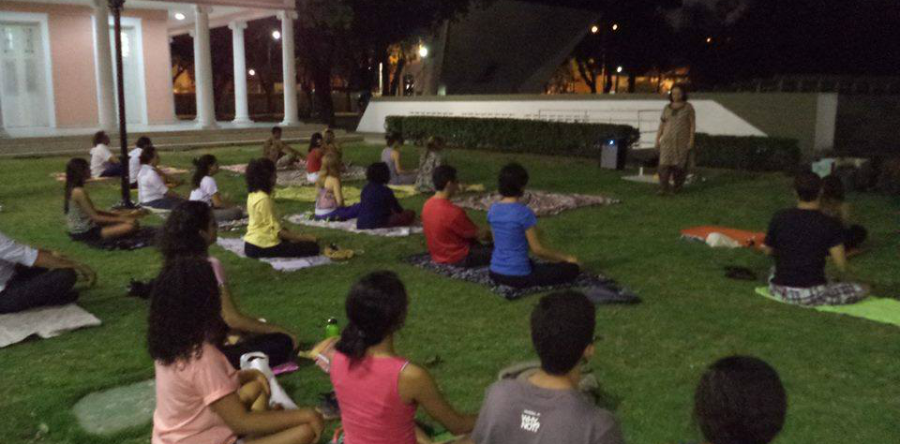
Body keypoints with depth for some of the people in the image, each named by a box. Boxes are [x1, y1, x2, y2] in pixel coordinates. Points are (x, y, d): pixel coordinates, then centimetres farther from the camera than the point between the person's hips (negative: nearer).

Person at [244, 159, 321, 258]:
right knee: (313, 247, -12)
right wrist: (301, 237, -12)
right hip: (262, 247, -10)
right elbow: (277, 230, -20)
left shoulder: (253, 195, 7)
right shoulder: (264, 199, -21)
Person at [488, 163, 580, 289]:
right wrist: (566, 257, 0)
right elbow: (537, 249, -14)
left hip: (496, 273, 8)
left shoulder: (492, 210, 1)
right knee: (572, 268, 2)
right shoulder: (524, 213, -19)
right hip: (518, 277, -8)